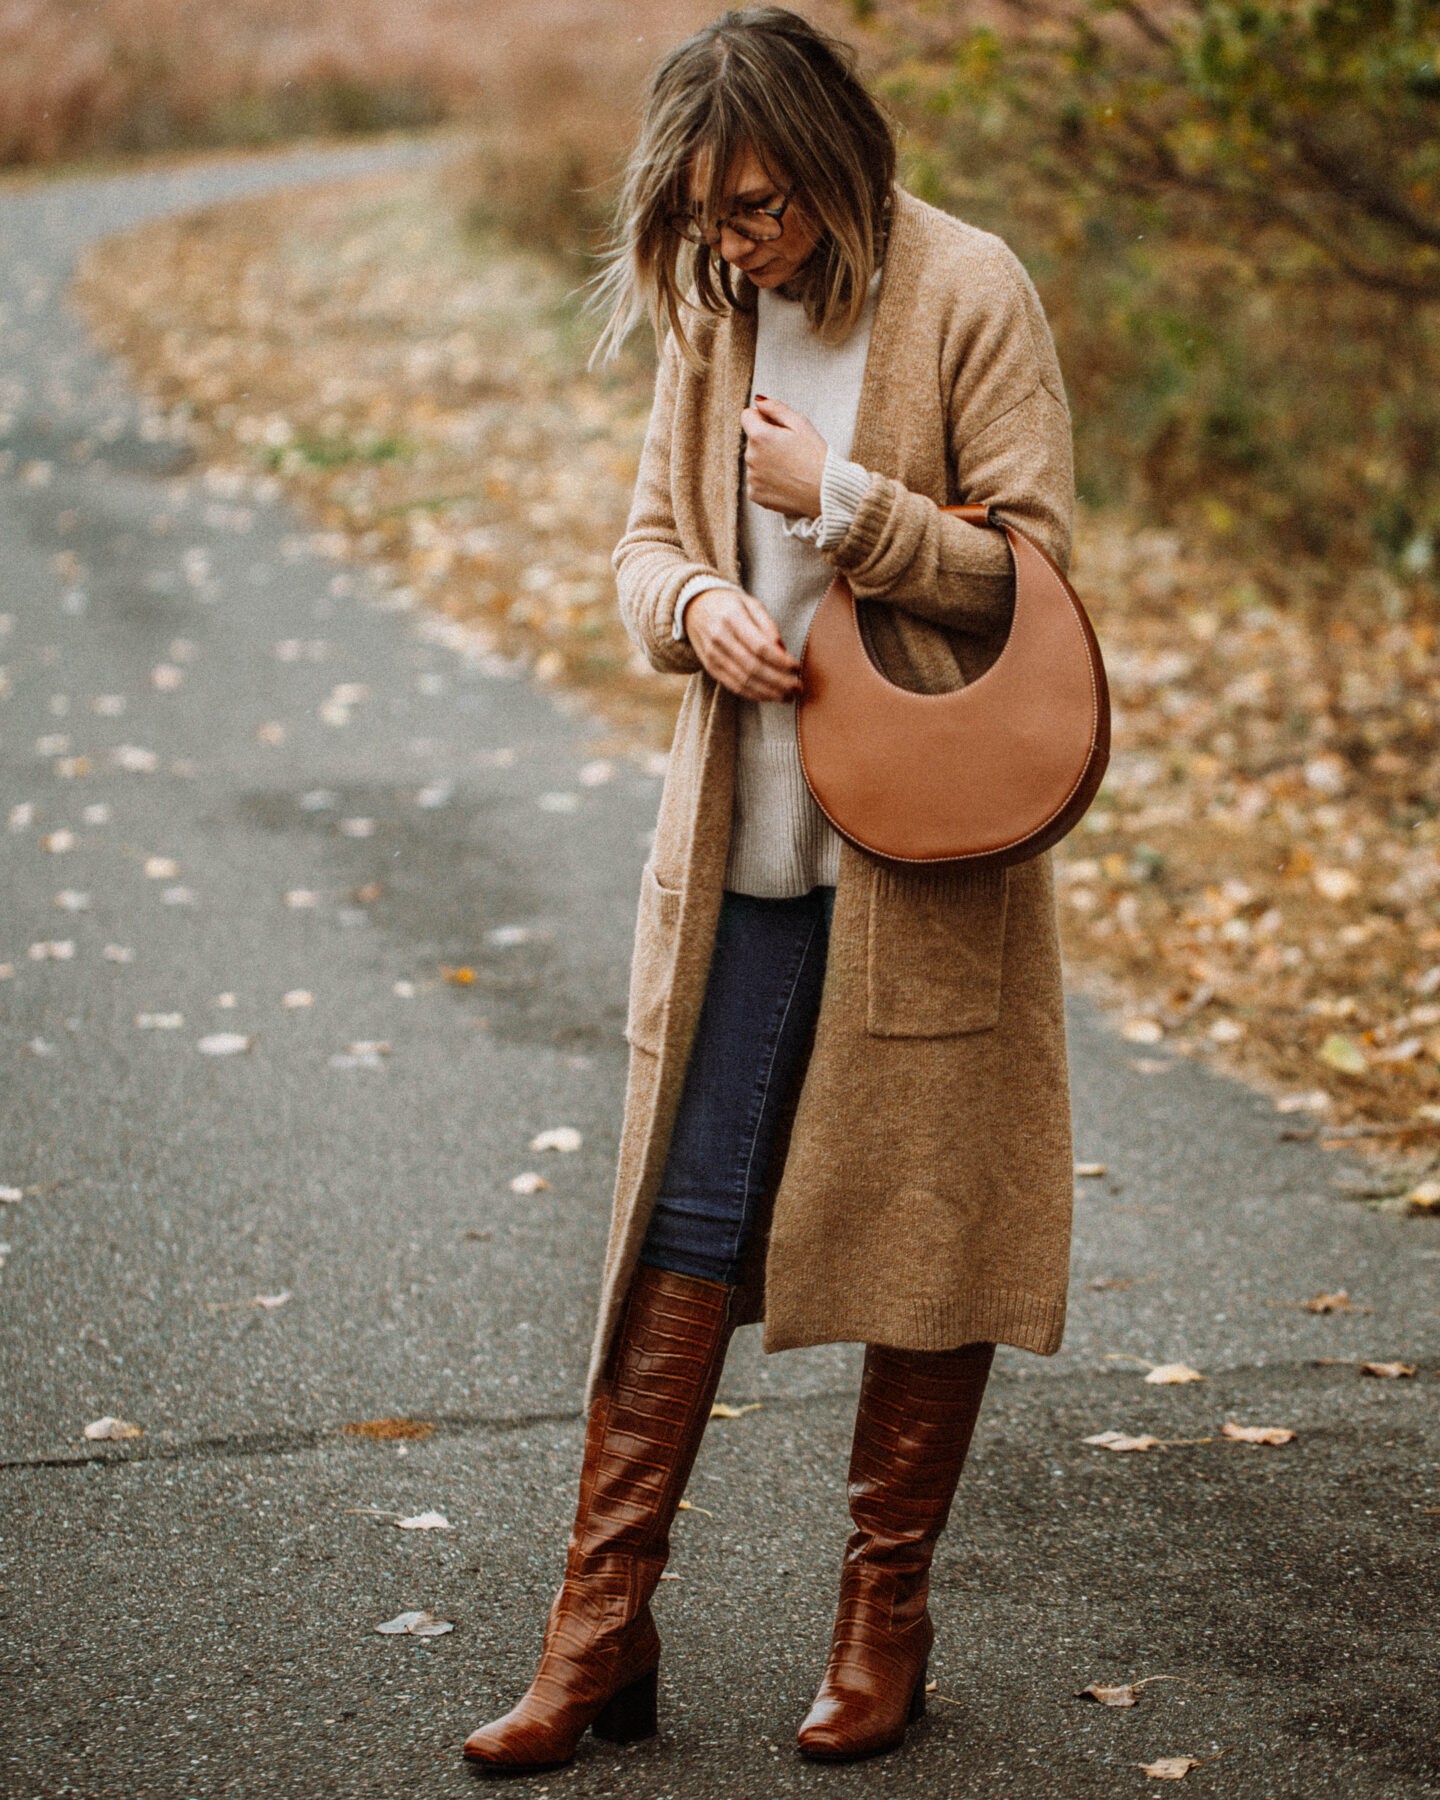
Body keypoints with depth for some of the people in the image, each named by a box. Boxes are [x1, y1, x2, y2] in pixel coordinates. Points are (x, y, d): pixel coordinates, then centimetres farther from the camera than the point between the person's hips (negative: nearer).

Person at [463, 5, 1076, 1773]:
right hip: (742, 850, 4)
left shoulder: (966, 295, -8)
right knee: (686, 1225, 4)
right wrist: (696, 602, -8)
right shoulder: (711, 312, 8)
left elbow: (1032, 572, -8)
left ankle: (885, 1615, 21)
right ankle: (601, 1630, 10)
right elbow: (646, 542, 14)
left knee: (927, 1227, 6)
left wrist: (843, 502, -17)